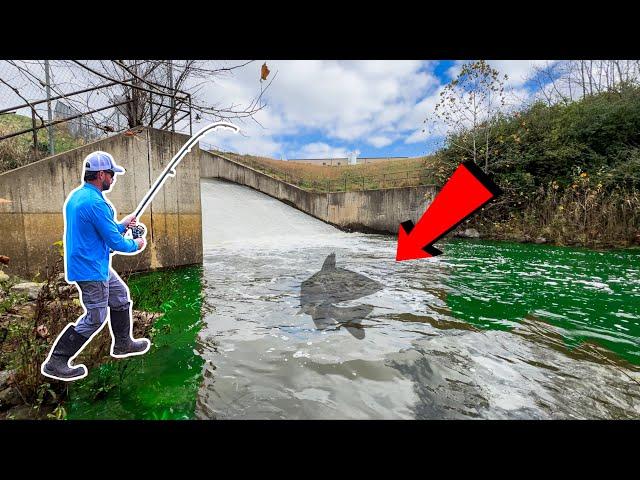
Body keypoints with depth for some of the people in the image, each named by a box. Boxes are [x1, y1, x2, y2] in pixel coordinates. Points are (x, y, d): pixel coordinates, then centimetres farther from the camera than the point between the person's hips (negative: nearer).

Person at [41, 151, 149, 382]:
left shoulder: (76, 195, 8)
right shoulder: (96, 203, -25)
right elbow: (114, 242, -21)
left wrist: (121, 225, 14)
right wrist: (136, 245, -4)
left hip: (97, 265, 10)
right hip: (91, 269, -10)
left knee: (121, 297, 20)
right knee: (95, 318, 2)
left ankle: (122, 344, 35)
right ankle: (55, 362, 16)